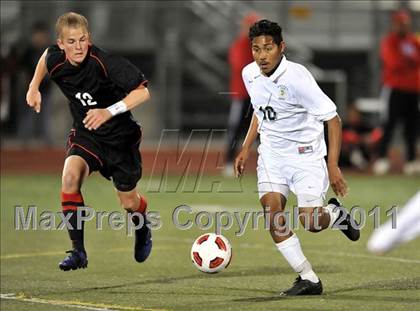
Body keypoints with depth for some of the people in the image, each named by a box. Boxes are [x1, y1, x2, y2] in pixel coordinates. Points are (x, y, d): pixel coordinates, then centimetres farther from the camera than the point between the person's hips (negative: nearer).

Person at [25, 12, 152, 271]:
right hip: (86, 135, 3)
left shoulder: (105, 62, -30)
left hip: (120, 137, -3)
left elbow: (142, 92, -32)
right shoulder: (56, 61, -14)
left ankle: (143, 233, 50)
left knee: (128, 201, 11)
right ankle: (78, 251, -21)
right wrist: (34, 88, 10)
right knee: (70, 175, -27)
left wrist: (109, 112, -42)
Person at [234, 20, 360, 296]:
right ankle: (309, 279, -4)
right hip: (272, 151, 5)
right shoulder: (250, 74, -4)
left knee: (311, 222, -12)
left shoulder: (297, 77, -24)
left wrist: (333, 165, -23)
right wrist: (246, 148, 13)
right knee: (272, 210, -13)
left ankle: (335, 214, 26)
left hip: (305, 152, -5)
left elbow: (333, 119, -20)